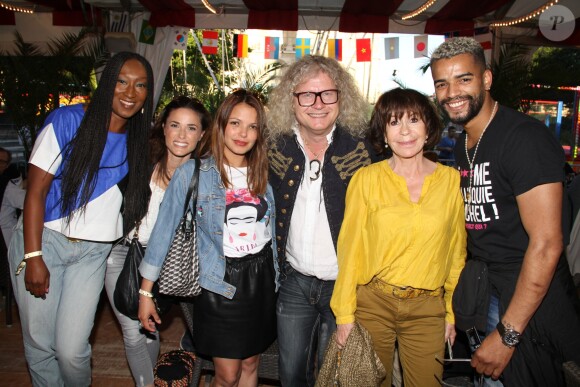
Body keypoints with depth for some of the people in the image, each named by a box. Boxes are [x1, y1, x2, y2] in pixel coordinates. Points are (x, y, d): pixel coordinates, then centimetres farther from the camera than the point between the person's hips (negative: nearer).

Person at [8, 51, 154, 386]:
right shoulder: (68, 120, -8)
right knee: (40, 344, 7)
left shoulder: (137, 140, 4)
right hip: (43, 240, -2)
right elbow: (36, 190, -10)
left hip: (94, 252, 2)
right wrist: (33, 257, -13)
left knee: (72, 349, 0)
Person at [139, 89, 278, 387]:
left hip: (261, 278, 4)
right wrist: (145, 292, -8)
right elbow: (164, 230, -9)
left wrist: (275, 277, 9)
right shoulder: (192, 173, -11)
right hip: (219, 283, -4)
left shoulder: (263, 173, 1)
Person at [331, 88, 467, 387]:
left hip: (428, 310, 1)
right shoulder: (366, 179, -6)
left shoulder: (450, 179, -1)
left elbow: (456, 250, 6)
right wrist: (344, 314, -4)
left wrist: (452, 311, 7)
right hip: (372, 304, -1)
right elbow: (350, 249, -4)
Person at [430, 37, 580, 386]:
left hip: (530, 303, -7)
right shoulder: (463, 145, 9)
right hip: (485, 293, 8)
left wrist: (507, 334, -21)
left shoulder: (525, 137, -18)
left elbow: (546, 244, -23)